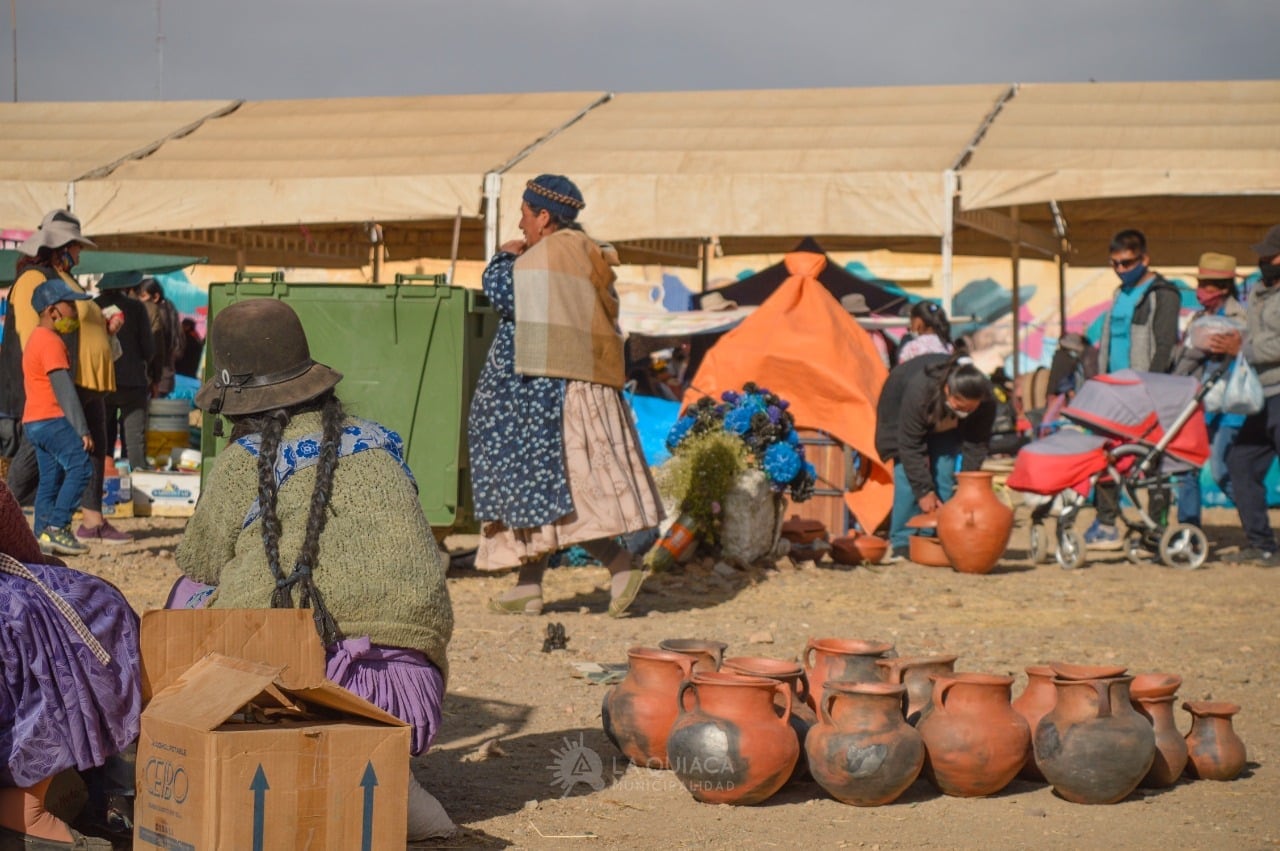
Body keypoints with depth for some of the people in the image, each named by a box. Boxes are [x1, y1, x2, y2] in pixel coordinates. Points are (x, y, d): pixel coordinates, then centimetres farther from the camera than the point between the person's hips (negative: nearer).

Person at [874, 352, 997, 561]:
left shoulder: (986, 403, -33)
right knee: (908, 473, -16)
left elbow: (976, 446, -20)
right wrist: (924, 491, -32)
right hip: (901, 409, -3)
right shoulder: (920, 391, -44)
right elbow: (910, 445, -35)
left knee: (946, 472, -12)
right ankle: (902, 542, -10)